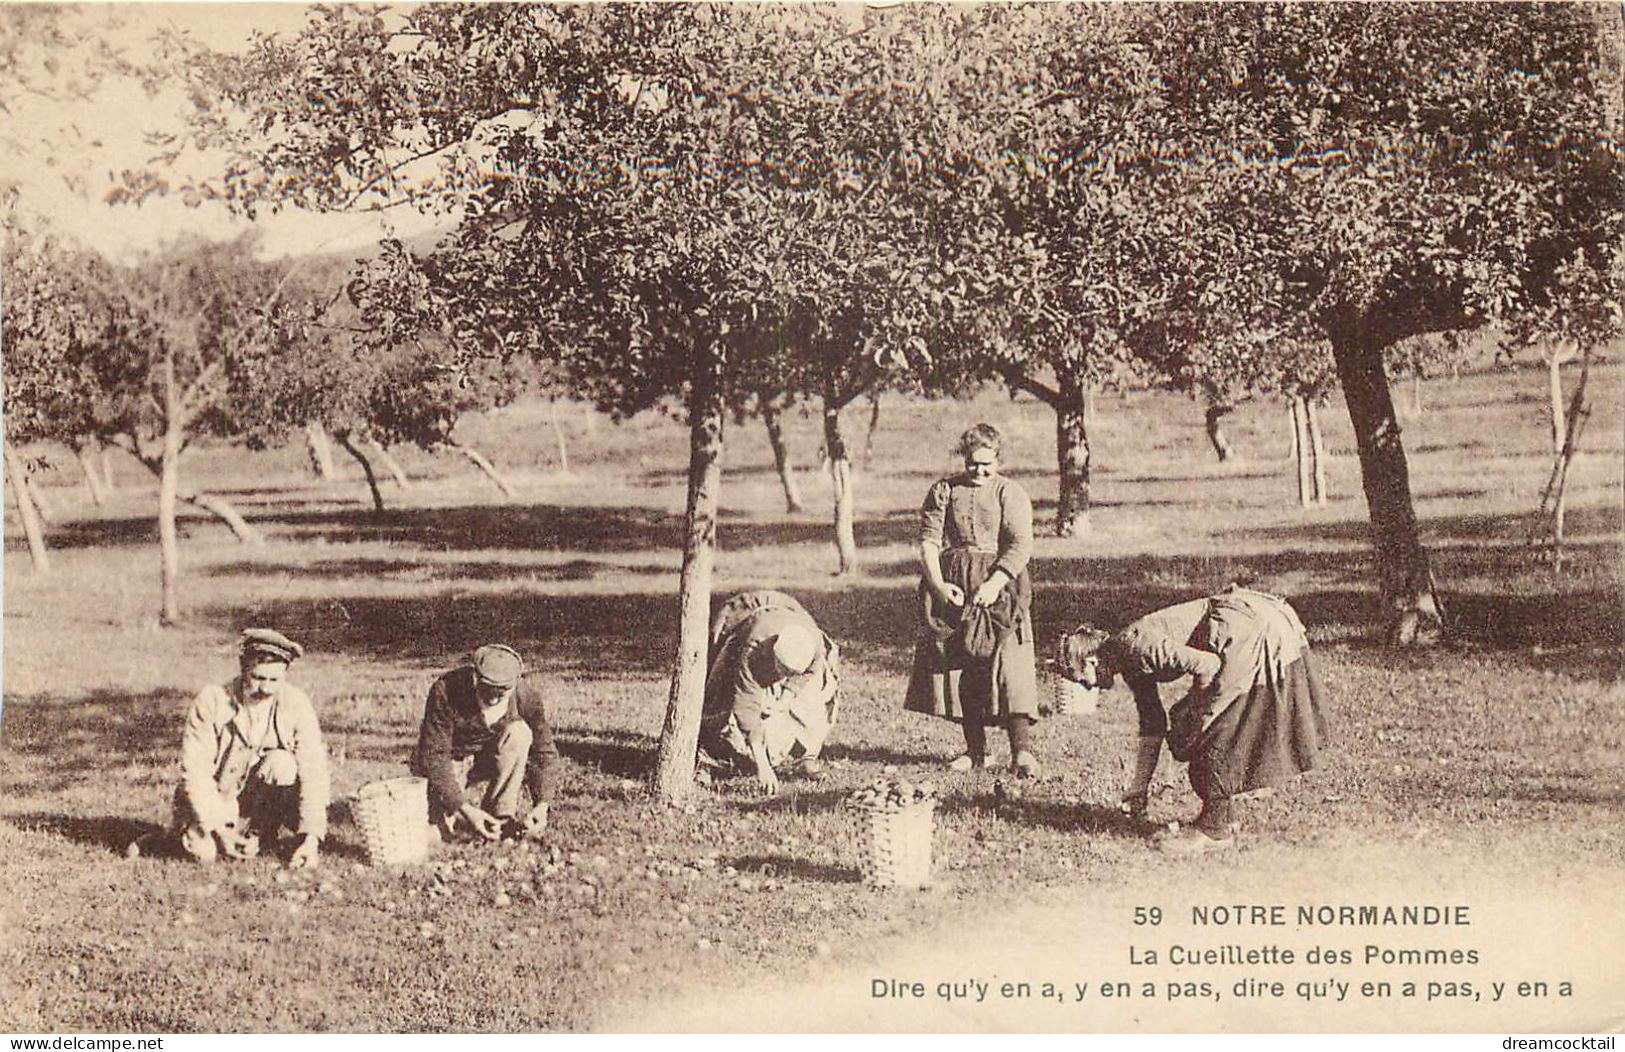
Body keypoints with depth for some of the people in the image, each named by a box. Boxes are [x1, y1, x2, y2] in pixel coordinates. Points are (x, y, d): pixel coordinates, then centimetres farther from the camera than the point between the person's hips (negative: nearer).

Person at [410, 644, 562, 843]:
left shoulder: (527, 695, -20)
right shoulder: (446, 691, -29)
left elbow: (544, 751, -12)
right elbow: (434, 756, -29)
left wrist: (542, 805, -26)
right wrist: (464, 809, -37)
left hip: (490, 759, 2)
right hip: (451, 761, -2)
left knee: (519, 733, -27)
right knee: (445, 826, -25)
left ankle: (503, 816, -18)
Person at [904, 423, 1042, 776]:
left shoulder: (1011, 494, 4)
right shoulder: (944, 492, 10)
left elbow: (1021, 545, -6)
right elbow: (929, 540, 4)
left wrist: (994, 584, -18)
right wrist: (938, 584, -11)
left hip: (998, 584, -3)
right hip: (951, 586, 3)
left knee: (1008, 664, -12)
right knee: (958, 665, 2)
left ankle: (1022, 750, -13)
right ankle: (975, 748, 12)